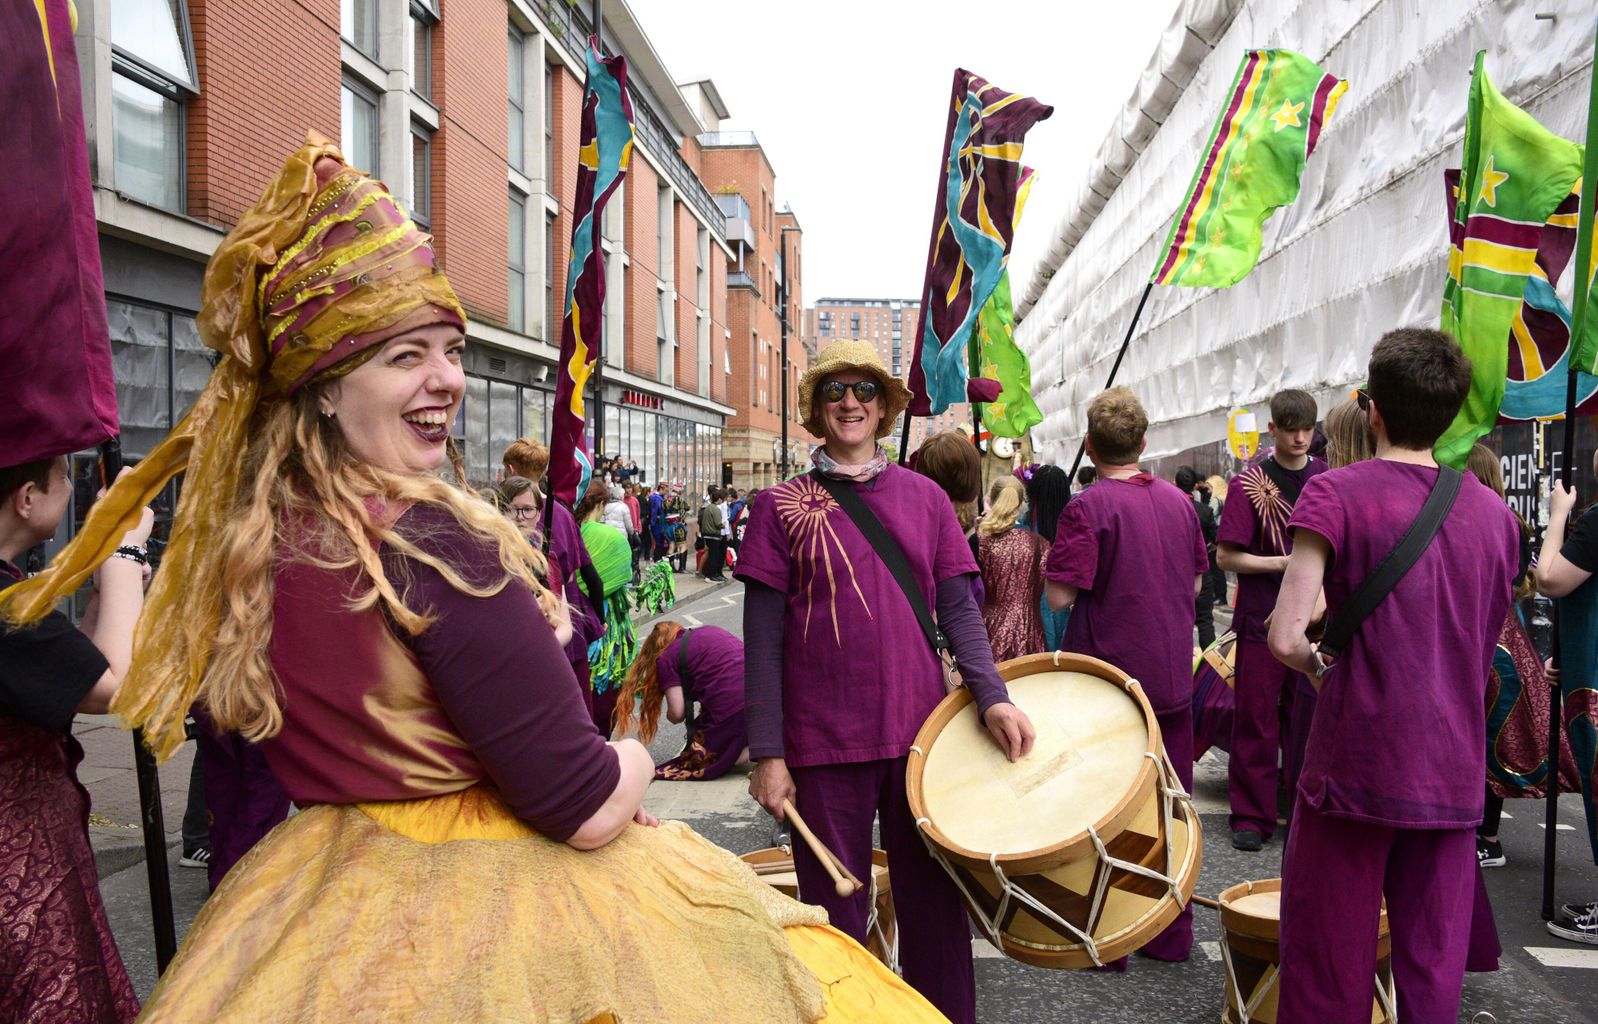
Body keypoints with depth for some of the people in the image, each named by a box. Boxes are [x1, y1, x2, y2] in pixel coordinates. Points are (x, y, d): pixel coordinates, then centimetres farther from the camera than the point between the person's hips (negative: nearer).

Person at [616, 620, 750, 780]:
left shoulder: (665, 658, 8)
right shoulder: (710, 630, 25)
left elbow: (677, 713, 2)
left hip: (733, 712, -6)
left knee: (694, 762, 11)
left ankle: (752, 752, -8)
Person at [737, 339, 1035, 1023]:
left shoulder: (924, 498, 9)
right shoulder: (782, 506, 2)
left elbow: (957, 609, 6)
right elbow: (763, 640, -1)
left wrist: (991, 695, -11)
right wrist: (767, 754, -7)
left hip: (921, 733, 2)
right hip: (824, 742, -2)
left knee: (933, 901, 10)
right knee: (835, 912, 9)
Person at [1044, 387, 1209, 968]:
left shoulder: (1087, 509, -16)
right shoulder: (1179, 502, 4)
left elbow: (1060, 595, -18)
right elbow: (1195, 581, 14)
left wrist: (1056, 560, 0)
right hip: (1172, 676, 6)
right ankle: (1171, 935, 25)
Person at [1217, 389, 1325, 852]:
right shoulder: (1250, 483, -4)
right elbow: (1226, 556, -7)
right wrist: (1283, 562, -17)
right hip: (1263, 619, -3)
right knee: (1257, 720, 2)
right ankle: (1251, 816, 12)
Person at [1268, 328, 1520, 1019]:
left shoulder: (1337, 493, -10)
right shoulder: (1495, 513, 6)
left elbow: (1286, 638, -19)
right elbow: (1485, 653, 17)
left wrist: (1319, 668, 2)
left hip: (1355, 766, -5)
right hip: (1454, 775, 5)